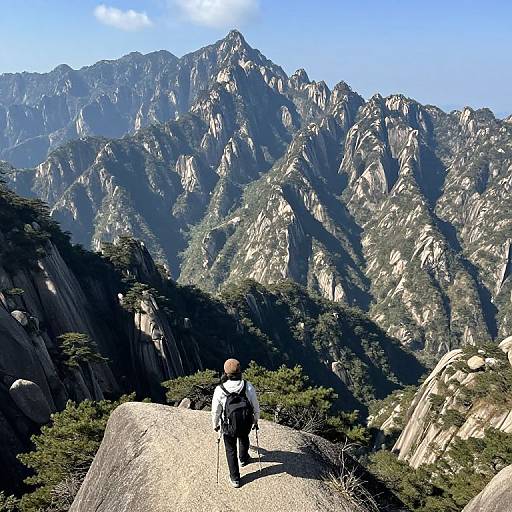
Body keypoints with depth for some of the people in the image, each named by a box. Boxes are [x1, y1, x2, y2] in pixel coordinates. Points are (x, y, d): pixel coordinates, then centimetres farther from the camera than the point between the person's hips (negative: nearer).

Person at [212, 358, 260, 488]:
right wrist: (256, 420, 12)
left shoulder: (219, 390, -22)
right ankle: (244, 458, 61)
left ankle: (235, 478, 31)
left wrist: (215, 425, 11)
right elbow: (256, 406, -7)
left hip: (229, 428, -2)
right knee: (244, 438, 35)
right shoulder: (248, 387, -19)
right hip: (246, 425, 2)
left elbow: (215, 411, -9)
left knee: (231, 450, 22)